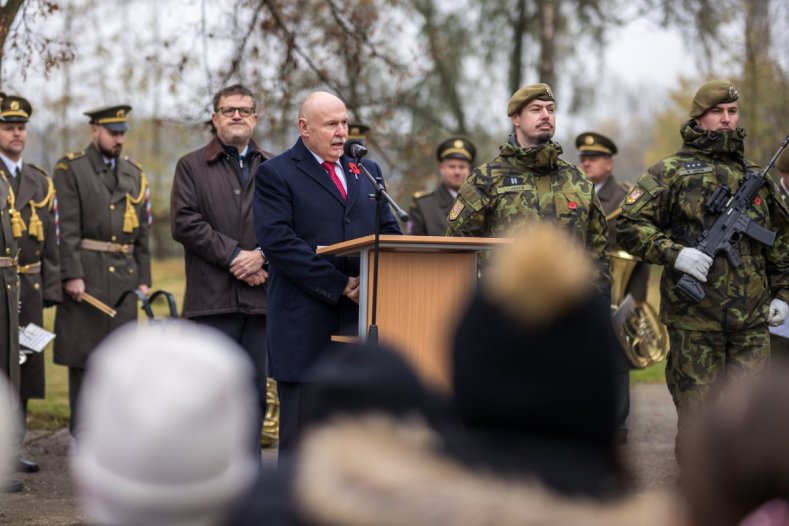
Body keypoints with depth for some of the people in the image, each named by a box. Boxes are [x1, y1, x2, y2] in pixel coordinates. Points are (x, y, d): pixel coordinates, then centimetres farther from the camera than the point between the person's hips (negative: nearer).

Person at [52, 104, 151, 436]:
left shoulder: (134, 174, 15)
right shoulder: (70, 170, -1)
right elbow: (66, 229, -9)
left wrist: (143, 279, 10)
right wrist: (72, 276, -16)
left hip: (124, 279, 5)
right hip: (86, 278, -5)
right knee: (82, 357, -2)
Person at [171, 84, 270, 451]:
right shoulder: (192, 166, 8)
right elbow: (184, 222, -4)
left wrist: (262, 255, -11)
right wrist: (233, 255, -11)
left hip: (261, 294, 3)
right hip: (213, 296, -3)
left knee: (255, 387, 5)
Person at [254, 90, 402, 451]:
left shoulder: (368, 171, 18)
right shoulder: (275, 174, -1)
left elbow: (390, 232, 16)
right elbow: (277, 241, -12)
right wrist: (340, 285, -15)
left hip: (363, 316, 5)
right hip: (305, 323, -5)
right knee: (300, 433, -1)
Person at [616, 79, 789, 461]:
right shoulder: (671, 172, 0)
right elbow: (629, 225, -6)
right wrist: (674, 253, -18)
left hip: (751, 321, 4)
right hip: (693, 320, -3)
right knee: (696, 412, 3)